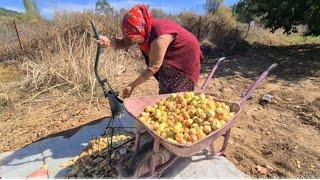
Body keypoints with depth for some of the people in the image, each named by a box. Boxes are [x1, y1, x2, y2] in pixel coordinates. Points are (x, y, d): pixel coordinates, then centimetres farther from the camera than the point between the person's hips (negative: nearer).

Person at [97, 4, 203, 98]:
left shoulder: (159, 37, -35)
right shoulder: (145, 30, -12)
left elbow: (153, 67, -30)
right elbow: (125, 42, -9)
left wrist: (132, 86, -24)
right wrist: (109, 42, -31)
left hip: (185, 60, -8)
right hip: (169, 62, 8)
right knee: (164, 94, 12)